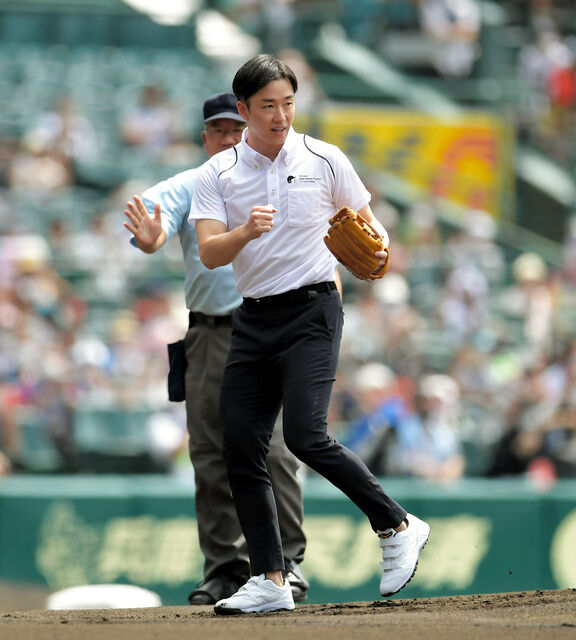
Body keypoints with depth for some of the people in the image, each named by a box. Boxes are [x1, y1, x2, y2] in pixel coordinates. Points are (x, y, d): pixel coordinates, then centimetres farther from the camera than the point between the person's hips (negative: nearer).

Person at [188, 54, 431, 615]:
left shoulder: (323, 159, 1)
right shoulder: (217, 173, 4)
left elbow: (366, 221, 12)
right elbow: (209, 253, -7)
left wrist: (377, 249, -11)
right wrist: (246, 232, -28)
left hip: (311, 311, -4)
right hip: (252, 319, 4)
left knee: (305, 435, -19)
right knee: (241, 447, -2)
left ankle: (398, 527, -4)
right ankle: (270, 580, 4)